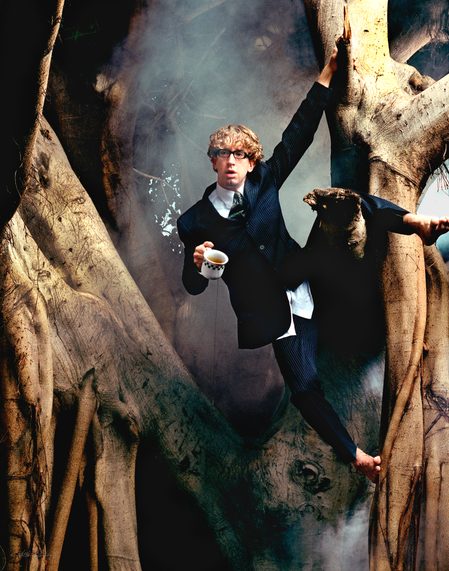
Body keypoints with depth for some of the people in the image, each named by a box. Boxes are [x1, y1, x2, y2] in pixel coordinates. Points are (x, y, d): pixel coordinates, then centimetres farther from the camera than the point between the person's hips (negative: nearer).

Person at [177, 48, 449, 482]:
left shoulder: (264, 182, -2)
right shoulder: (195, 221, -7)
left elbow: (298, 133, -4)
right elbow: (193, 287, -1)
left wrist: (326, 75, -8)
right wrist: (197, 264, -26)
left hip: (307, 281, 3)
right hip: (271, 311, -3)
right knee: (304, 388, -8)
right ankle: (355, 455, 9)